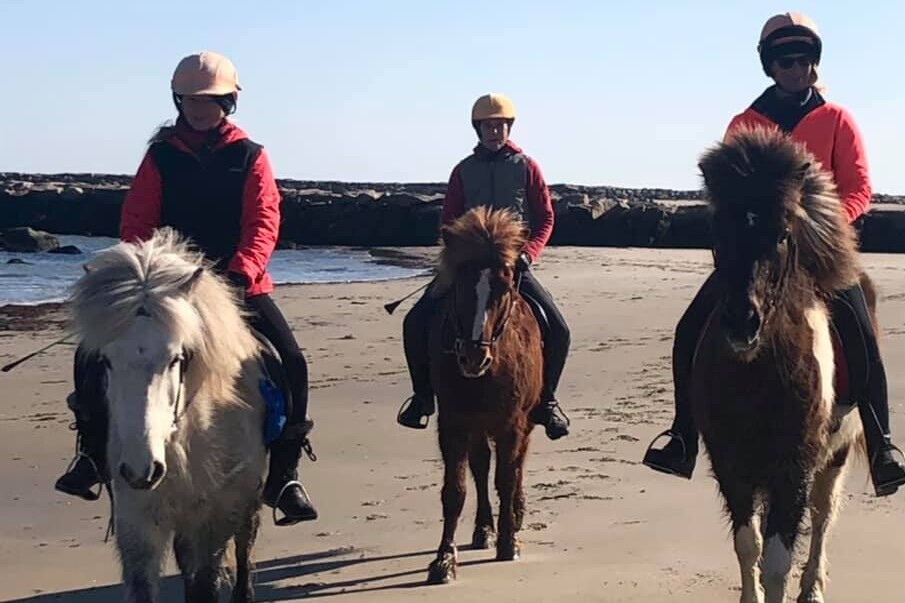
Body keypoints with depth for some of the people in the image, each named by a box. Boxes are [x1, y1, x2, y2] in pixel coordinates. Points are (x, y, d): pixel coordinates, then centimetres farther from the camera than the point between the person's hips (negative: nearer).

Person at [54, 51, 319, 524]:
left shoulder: (250, 157, 3)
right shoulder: (162, 156, 6)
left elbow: (263, 224, -8)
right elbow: (135, 223, 1)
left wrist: (240, 273, -25)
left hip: (238, 284, -1)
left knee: (291, 363, -17)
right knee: (93, 355, -10)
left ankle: (283, 475, -4)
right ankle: (92, 456, 10)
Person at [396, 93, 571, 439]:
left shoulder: (526, 167, 4)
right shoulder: (464, 171, 8)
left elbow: (545, 219, 4)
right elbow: (448, 221, 10)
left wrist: (528, 253, -12)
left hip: (514, 264, -1)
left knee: (557, 330, -18)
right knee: (416, 322, -14)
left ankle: (544, 400, 4)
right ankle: (423, 396, 4)